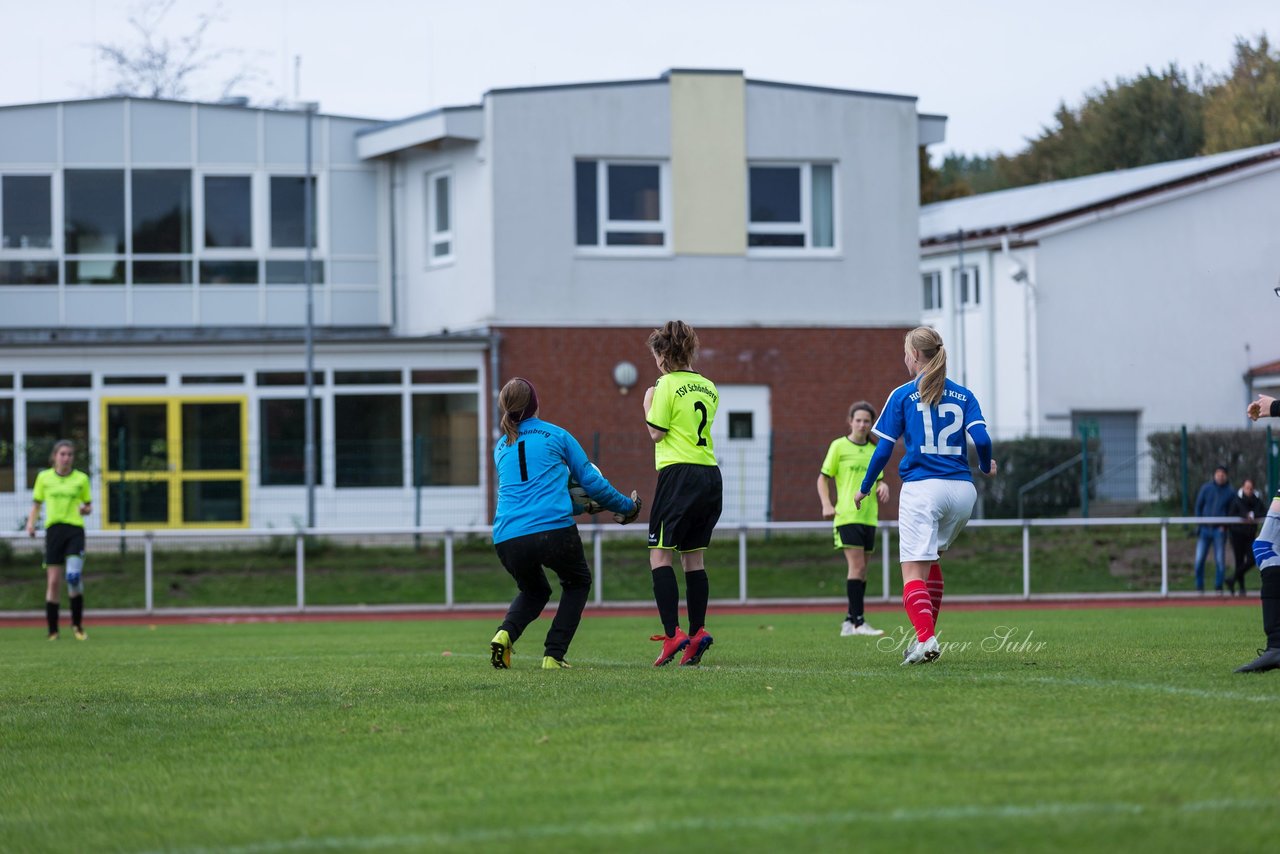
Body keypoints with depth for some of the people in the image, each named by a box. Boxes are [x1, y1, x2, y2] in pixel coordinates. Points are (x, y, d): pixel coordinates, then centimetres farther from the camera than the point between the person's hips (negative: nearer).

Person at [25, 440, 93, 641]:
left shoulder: (81, 479, 7)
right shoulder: (44, 477, 8)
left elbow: (89, 505, 15)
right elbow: (36, 503, 15)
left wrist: (86, 509, -8)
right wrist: (31, 523, -2)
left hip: (75, 530, -1)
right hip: (54, 530, 1)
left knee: (74, 575, -20)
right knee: (53, 582, -2)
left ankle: (77, 624, -3)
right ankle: (52, 630, 6)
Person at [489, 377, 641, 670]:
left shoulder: (501, 448, 21)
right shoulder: (556, 435, 9)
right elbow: (591, 481, 11)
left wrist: (583, 505, 40)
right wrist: (626, 506, 27)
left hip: (507, 538, 4)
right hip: (554, 530, -4)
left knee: (534, 591, 31)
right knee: (577, 583, 26)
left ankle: (505, 633, 1)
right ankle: (554, 655, 9)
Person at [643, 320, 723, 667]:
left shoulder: (668, 385, -7)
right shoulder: (708, 387, 14)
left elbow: (656, 432, -7)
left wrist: (648, 404, 10)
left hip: (679, 473, -7)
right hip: (711, 475, 7)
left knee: (660, 555, -4)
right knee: (694, 557, 11)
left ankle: (672, 634, -15)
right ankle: (697, 633, 4)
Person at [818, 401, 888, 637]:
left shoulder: (874, 450, 14)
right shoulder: (839, 446, -1)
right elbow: (823, 478, 0)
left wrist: (882, 487, -2)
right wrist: (826, 504, -14)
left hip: (869, 517, 6)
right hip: (847, 516, -6)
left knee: (861, 570, 8)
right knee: (857, 566, -14)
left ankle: (850, 621, 15)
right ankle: (858, 622, -16)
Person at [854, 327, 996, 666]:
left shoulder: (902, 396, 2)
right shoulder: (963, 395, 10)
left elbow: (884, 449, 0)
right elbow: (981, 438, -3)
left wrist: (864, 488, 13)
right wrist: (987, 467, 19)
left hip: (921, 488, -4)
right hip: (962, 489, 5)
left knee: (913, 572, -8)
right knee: (930, 559, 25)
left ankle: (926, 638, -28)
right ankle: (926, 634, 22)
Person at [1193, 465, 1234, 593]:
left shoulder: (1230, 492, 2)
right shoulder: (1206, 488, 4)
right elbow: (1198, 506, 10)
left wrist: (1224, 525, -5)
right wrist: (1199, 523, 1)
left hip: (1219, 530, -1)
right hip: (1205, 529, 1)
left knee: (1220, 560, -4)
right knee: (1199, 558, -3)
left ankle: (1218, 586, 6)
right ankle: (1199, 586, 9)